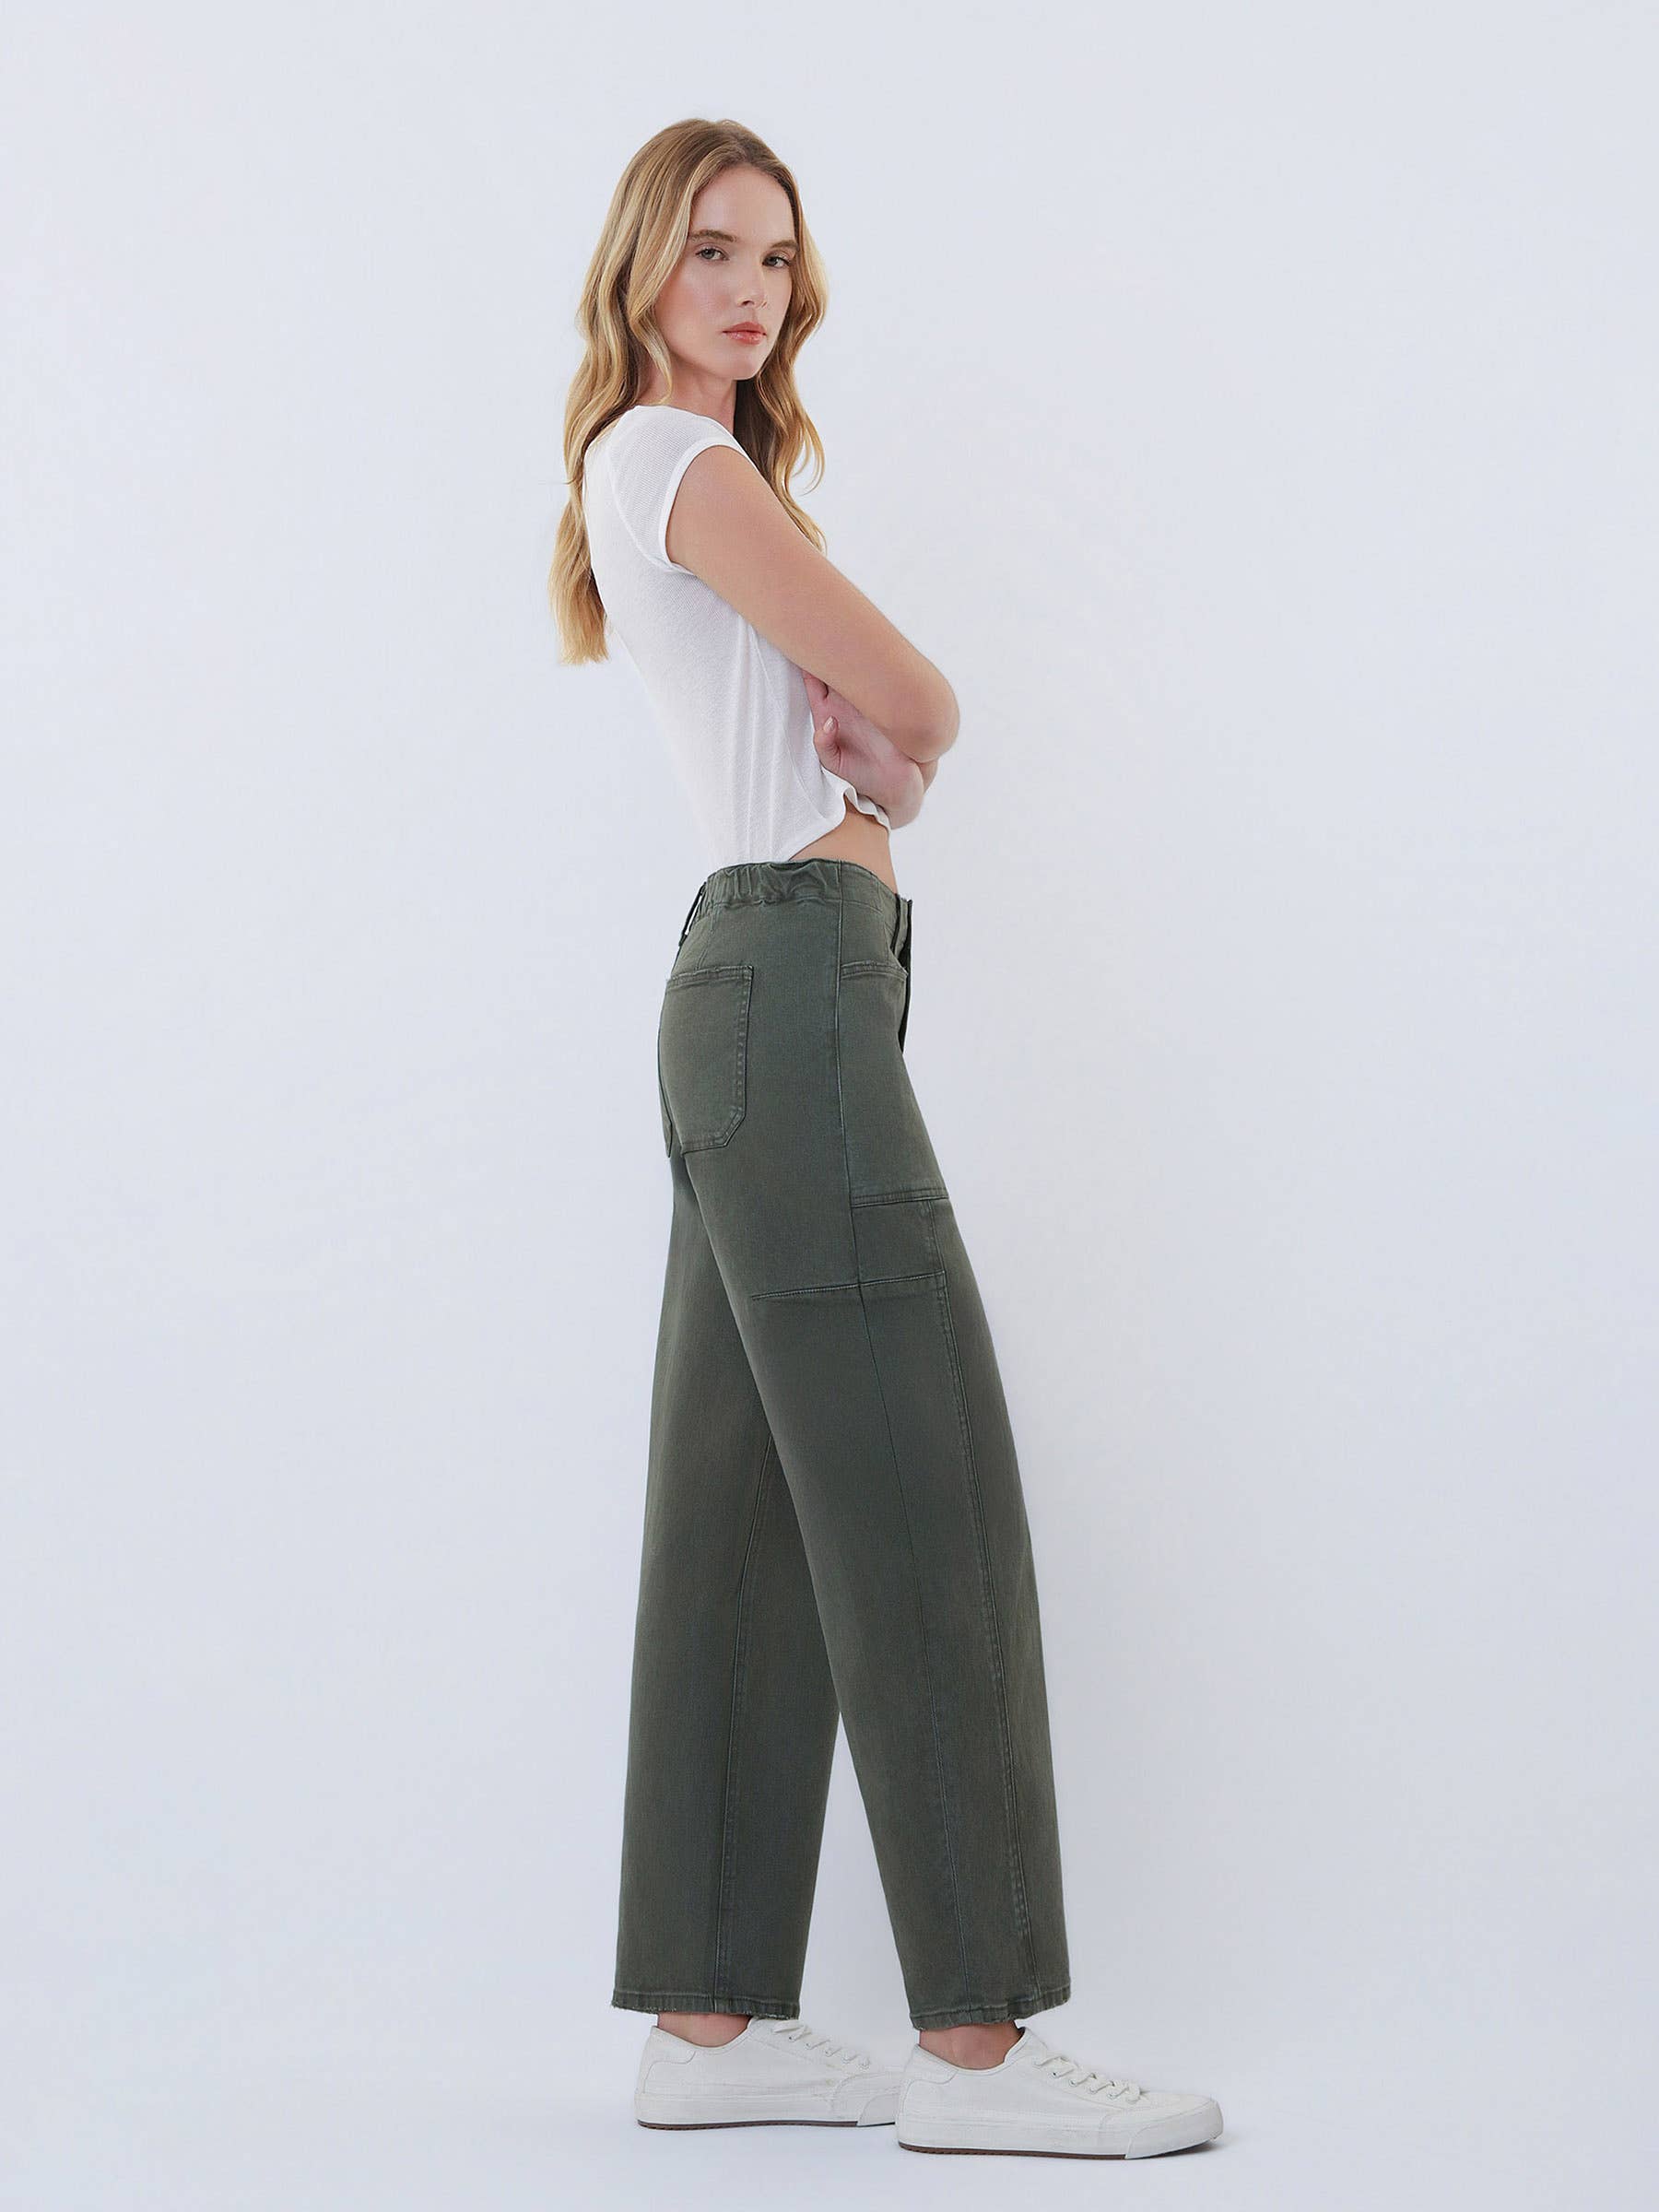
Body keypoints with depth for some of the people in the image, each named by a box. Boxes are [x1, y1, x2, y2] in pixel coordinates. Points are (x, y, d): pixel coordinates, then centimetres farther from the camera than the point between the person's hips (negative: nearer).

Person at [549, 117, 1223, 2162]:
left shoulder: (670, 471, 24)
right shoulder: (683, 463, -6)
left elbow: (875, 738, 17)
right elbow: (917, 710, -9)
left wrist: (860, 763, -4)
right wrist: (885, 764, 12)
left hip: (751, 982, 10)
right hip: (796, 978, -10)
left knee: (743, 1517, 7)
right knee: (918, 1504, -10)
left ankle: (707, 2021, 10)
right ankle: (972, 2044, -8)